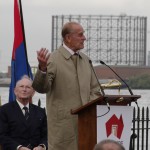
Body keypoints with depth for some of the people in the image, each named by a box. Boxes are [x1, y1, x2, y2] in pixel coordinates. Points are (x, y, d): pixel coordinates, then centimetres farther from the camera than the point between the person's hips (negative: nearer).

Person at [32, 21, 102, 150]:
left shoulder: (85, 60, 13)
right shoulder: (53, 59, -7)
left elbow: (95, 90, 17)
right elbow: (41, 87, -16)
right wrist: (42, 68, -34)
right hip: (63, 124, -6)